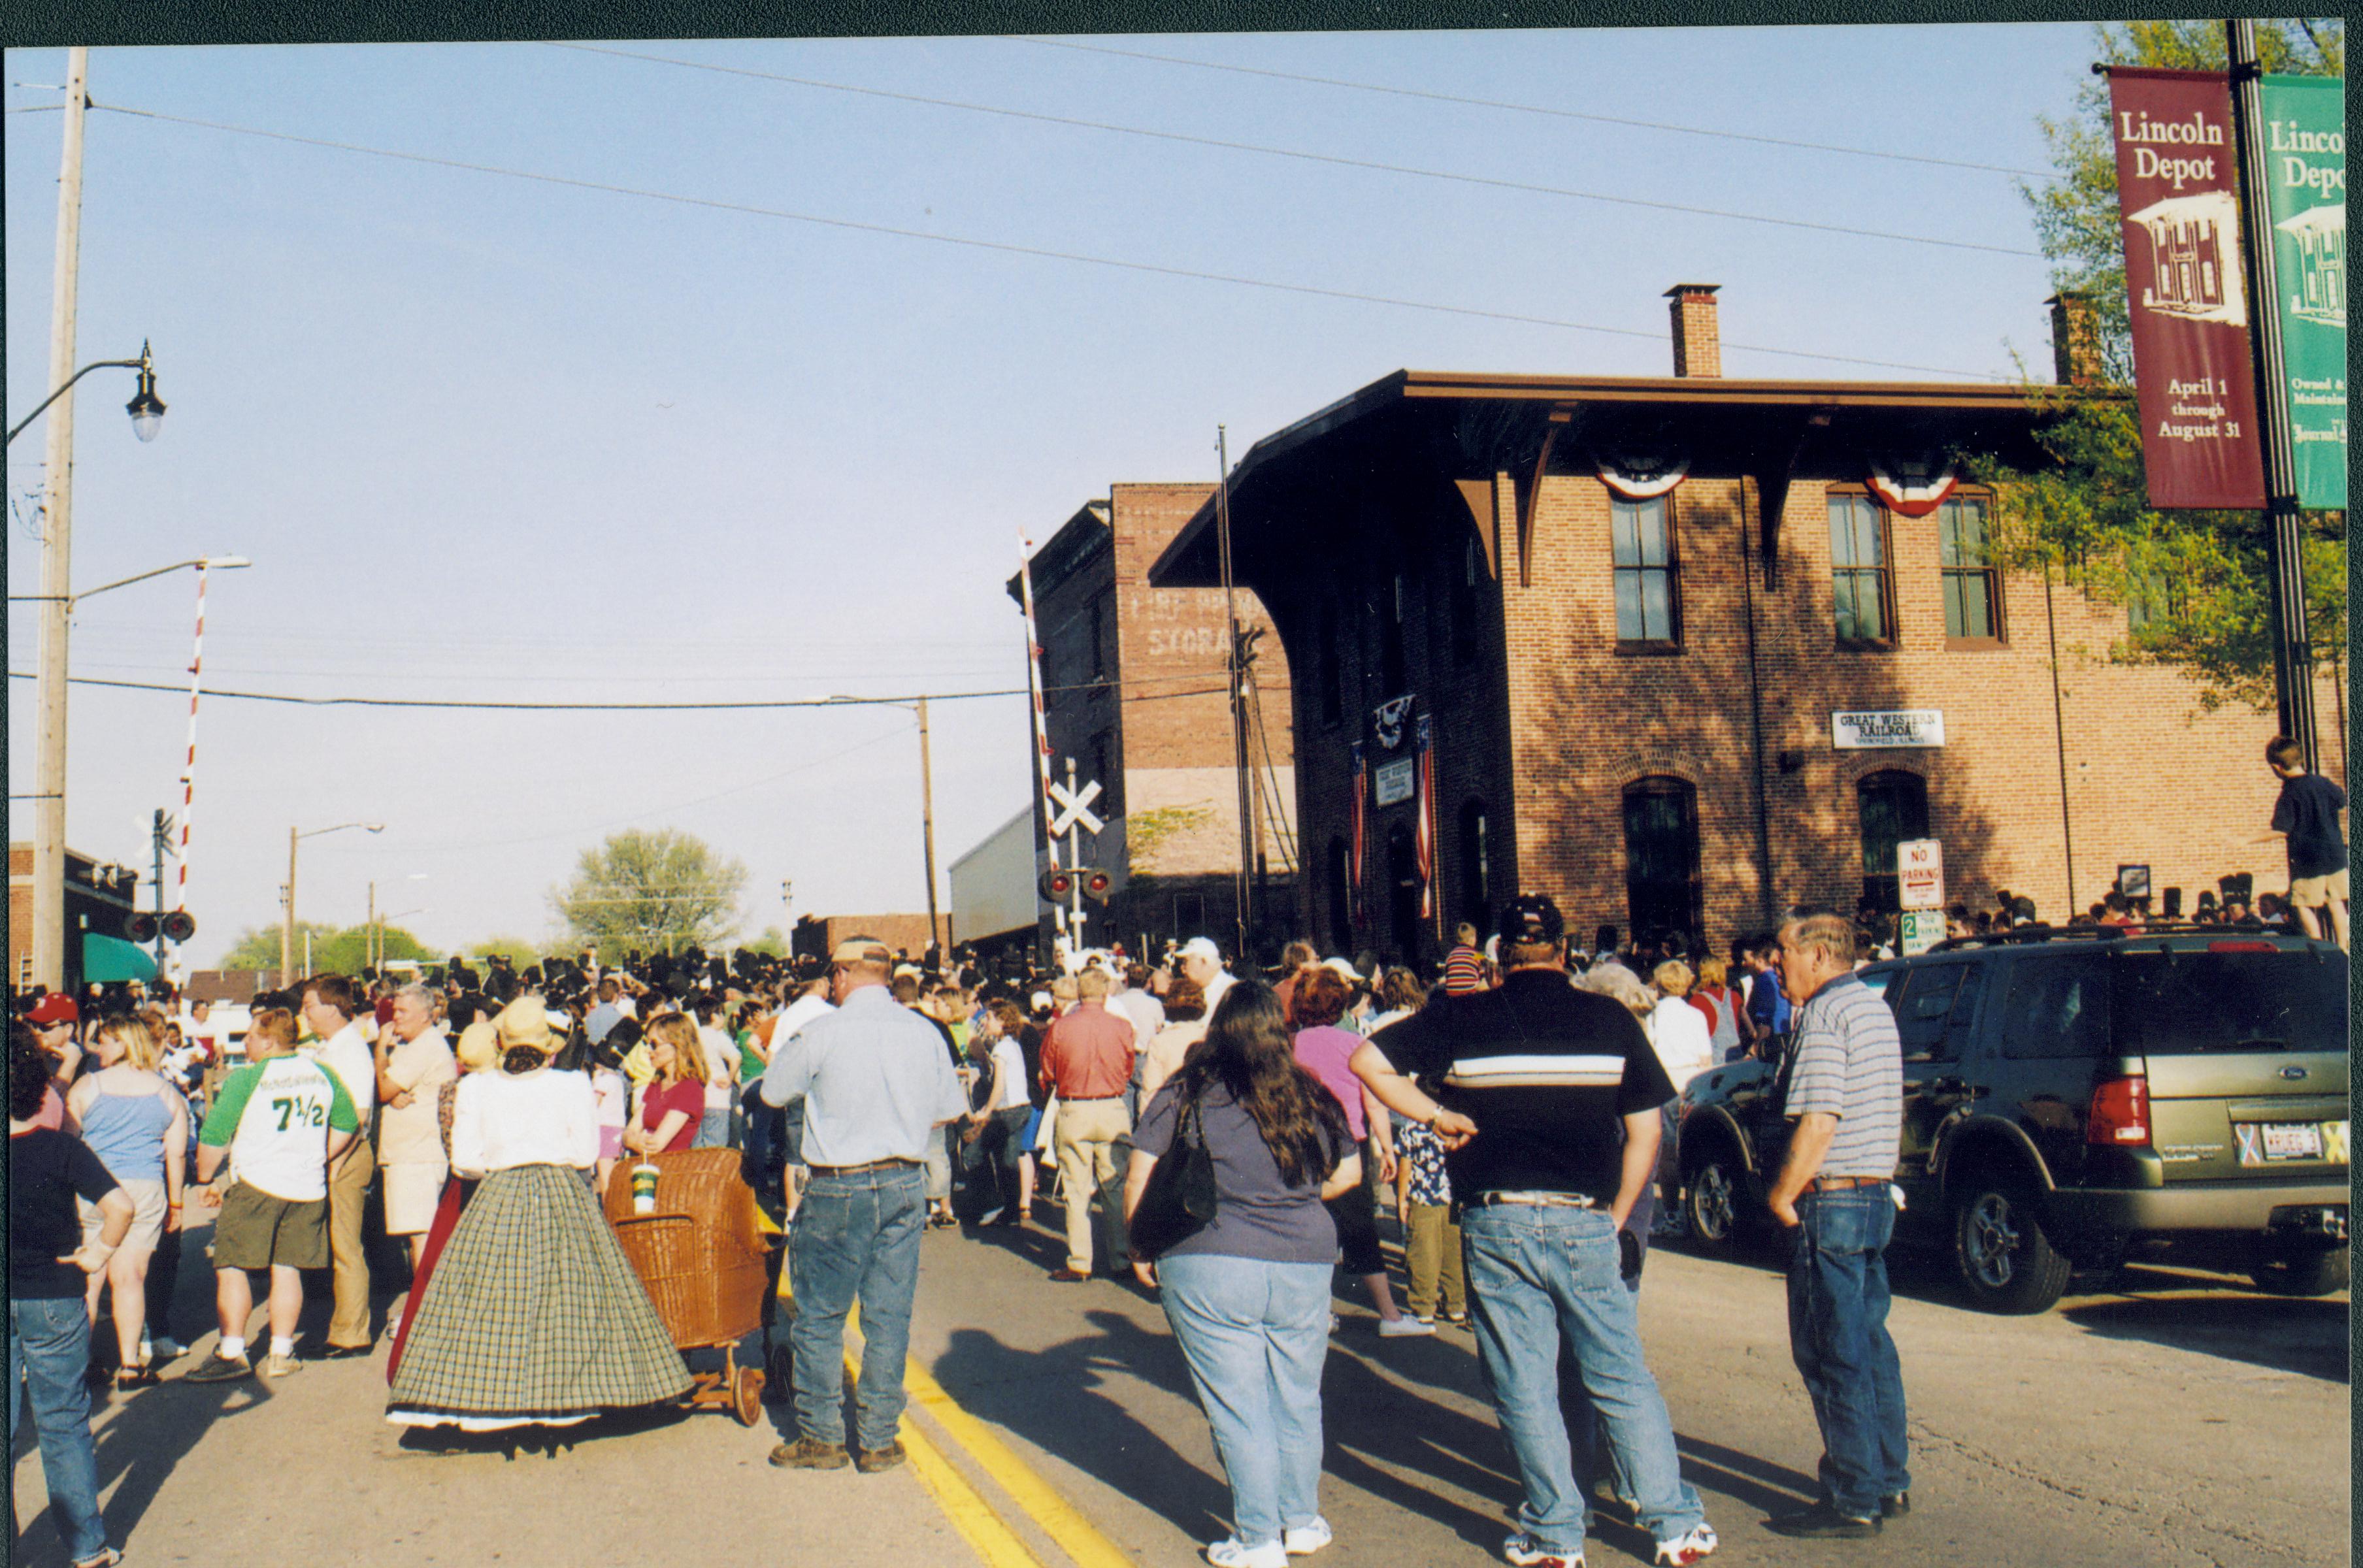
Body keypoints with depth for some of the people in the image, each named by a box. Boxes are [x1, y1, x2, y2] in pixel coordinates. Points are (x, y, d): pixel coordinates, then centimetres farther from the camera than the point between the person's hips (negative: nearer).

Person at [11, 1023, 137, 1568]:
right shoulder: (62, 1148, -13)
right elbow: (120, 1206, -24)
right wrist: (100, 1251, -9)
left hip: (5, 1303, 1)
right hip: (54, 1299, -1)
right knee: (64, 1424, 10)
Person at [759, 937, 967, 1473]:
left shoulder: (824, 1032, -11)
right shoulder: (923, 1032, 1)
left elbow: (772, 1092, 2)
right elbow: (950, 1110, 9)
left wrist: (783, 1053, 22)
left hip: (839, 1189, -4)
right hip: (904, 1184, 4)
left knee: (820, 1314, 9)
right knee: (890, 1315, 9)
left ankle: (820, 1436, 16)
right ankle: (879, 1438, 14)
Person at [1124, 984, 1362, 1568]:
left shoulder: (1184, 1094, -3)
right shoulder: (1312, 1096, 5)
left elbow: (1139, 1176, -4)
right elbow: (1348, 1173, 14)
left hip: (1211, 1266, -3)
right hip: (1306, 1263, 3)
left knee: (1237, 1408, 6)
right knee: (1298, 1400, 17)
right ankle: (1302, 1521, 29)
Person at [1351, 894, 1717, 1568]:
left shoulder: (1462, 1017, 0)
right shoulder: (1612, 1019, 3)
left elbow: (1367, 1060, 0)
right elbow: (1645, 1132, 4)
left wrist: (1435, 1114, 4)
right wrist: (1615, 1220, 13)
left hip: (1496, 1222, -1)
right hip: (1585, 1222, 1)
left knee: (1524, 1387, 8)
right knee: (1622, 1379, 11)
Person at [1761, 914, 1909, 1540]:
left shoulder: (1826, 1013, -15)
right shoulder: (1875, 1007, 15)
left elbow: (1818, 1123, -22)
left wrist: (1781, 1196, -13)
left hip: (1831, 1200, -10)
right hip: (1877, 1194, 10)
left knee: (1832, 1353, -4)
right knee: (1870, 1345, 16)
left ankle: (1853, 1501, 0)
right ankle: (1889, 1483, 22)